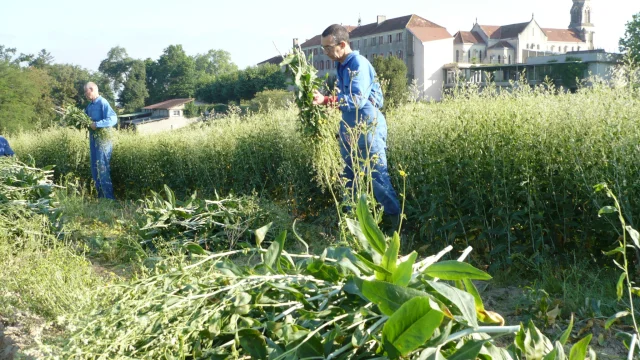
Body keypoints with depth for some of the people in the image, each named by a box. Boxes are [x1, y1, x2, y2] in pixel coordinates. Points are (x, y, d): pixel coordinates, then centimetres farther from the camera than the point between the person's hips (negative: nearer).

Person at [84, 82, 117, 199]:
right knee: (95, 169, 11)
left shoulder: (103, 103, -12)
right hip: (93, 139, 9)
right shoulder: (89, 105, 14)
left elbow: (113, 118, -23)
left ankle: (109, 198, -4)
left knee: (103, 169, -8)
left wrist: (97, 125, -26)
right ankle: (101, 196, 19)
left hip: (102, 139, -9)